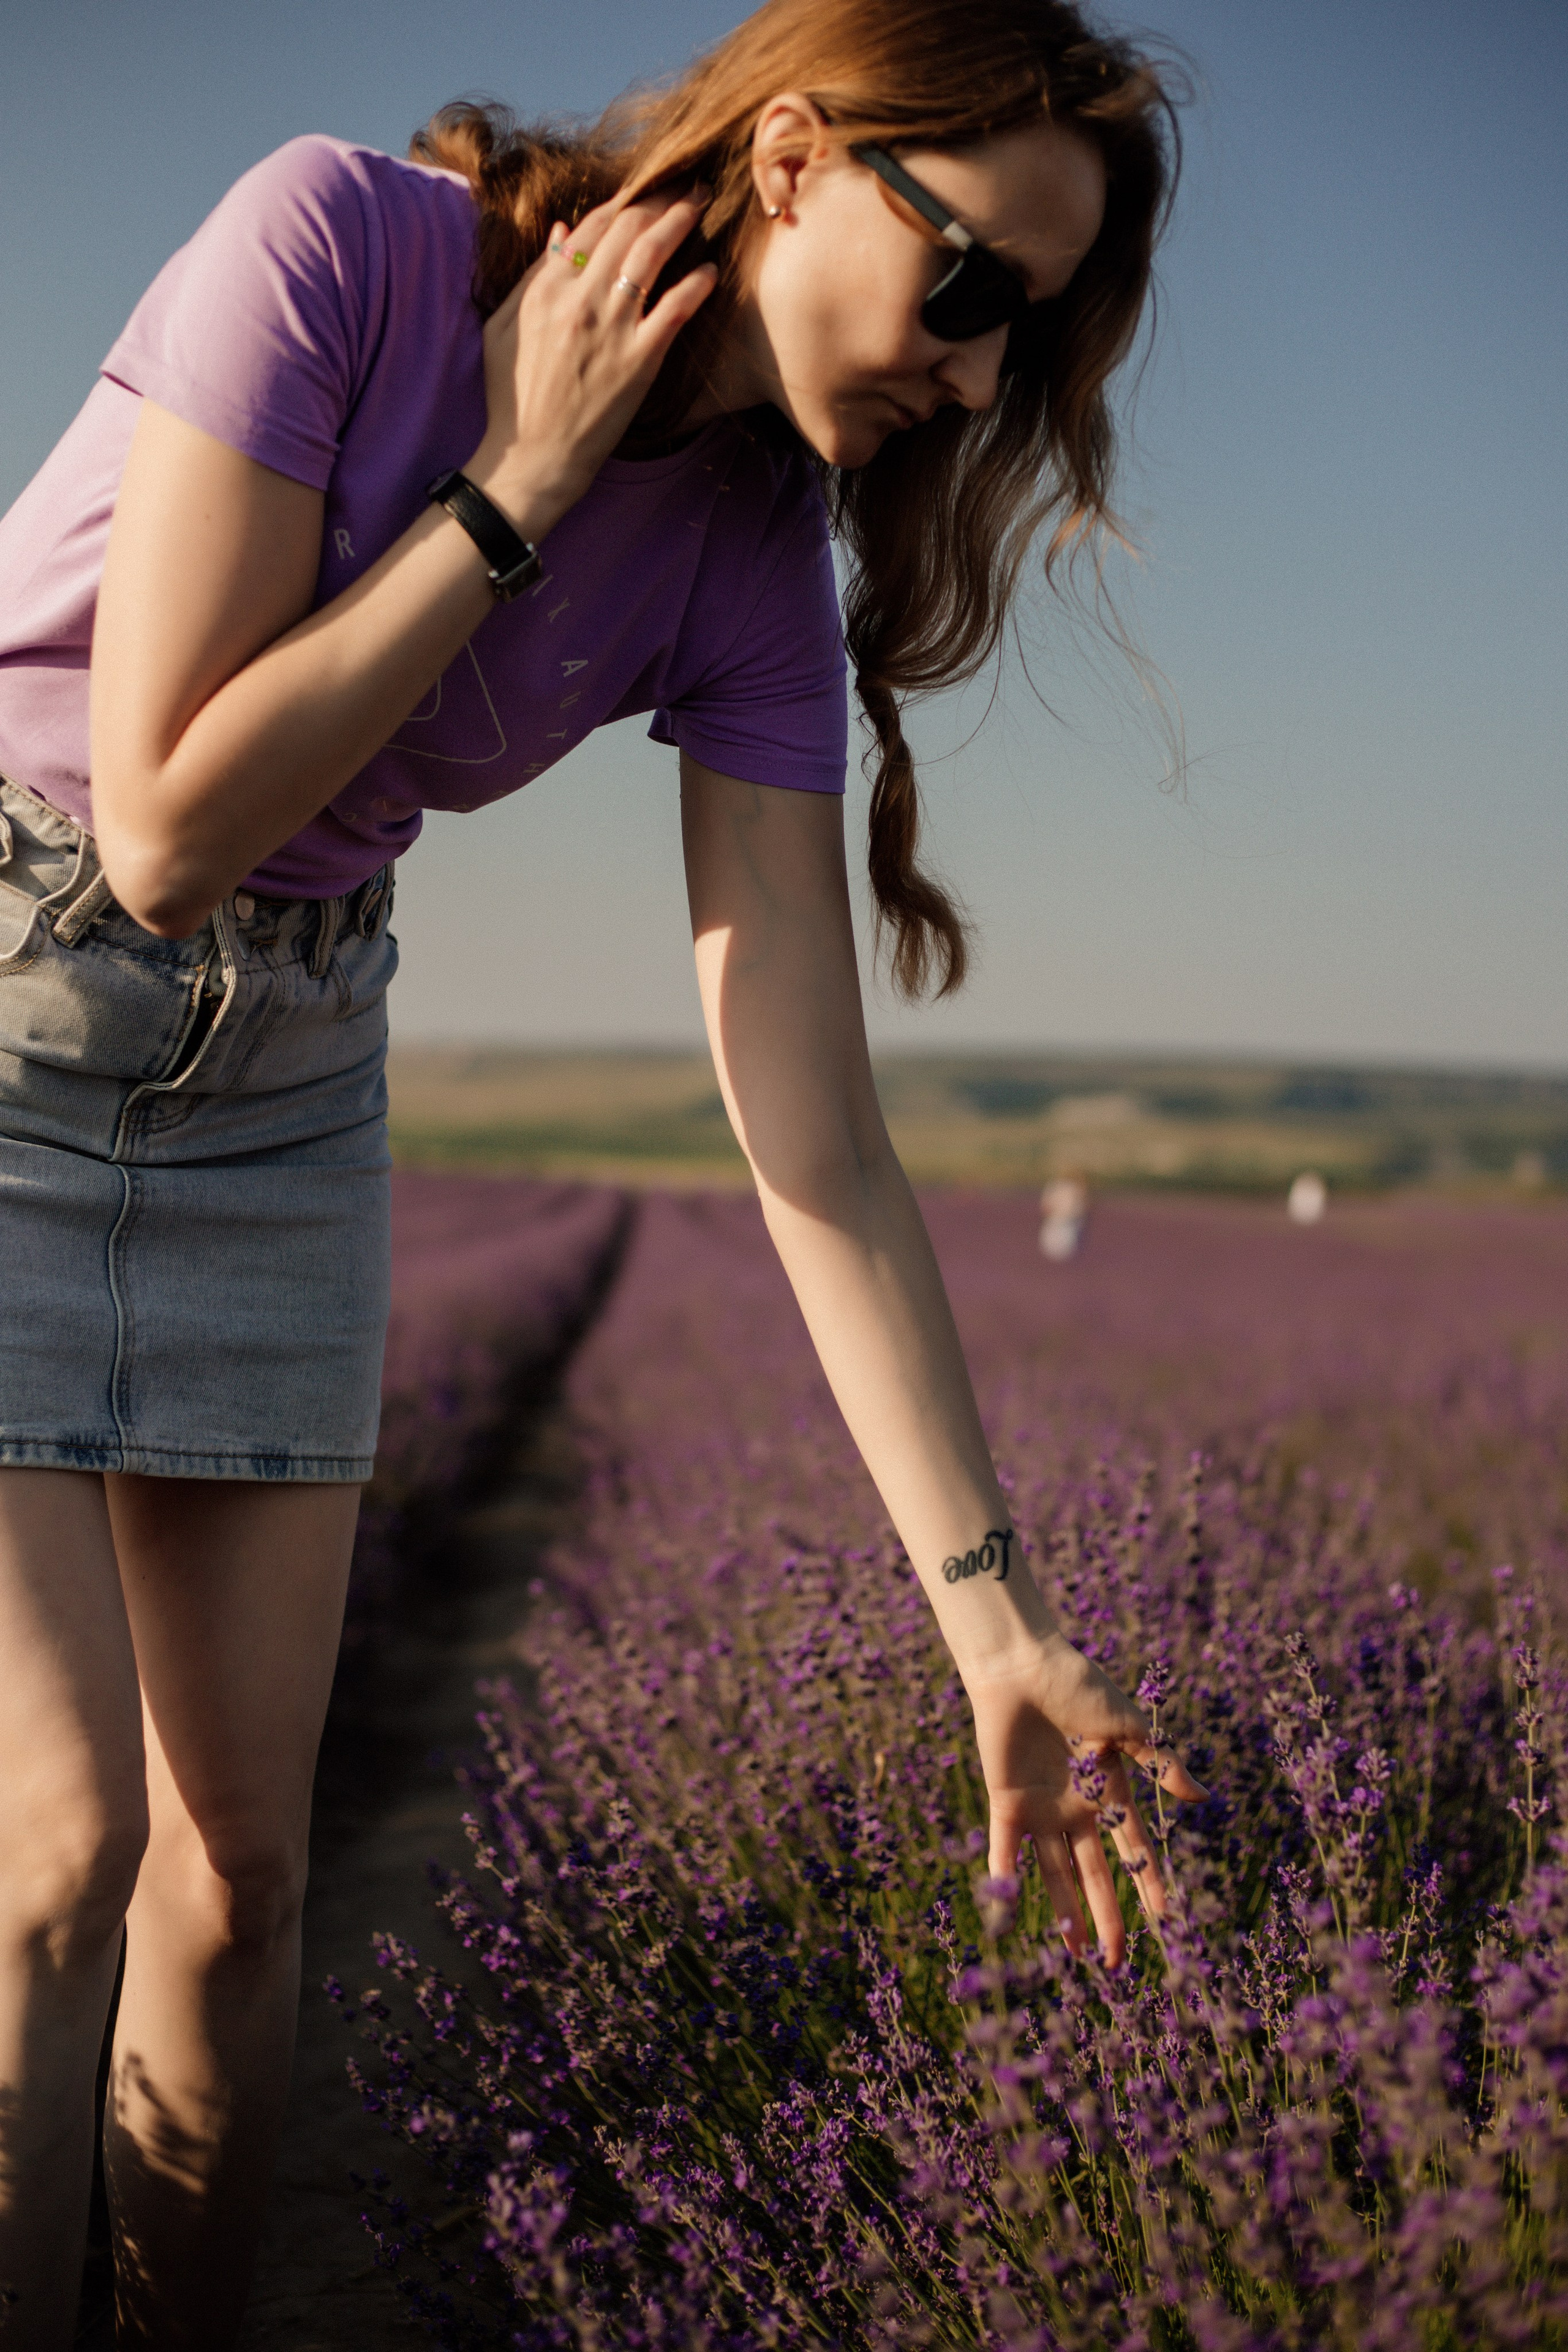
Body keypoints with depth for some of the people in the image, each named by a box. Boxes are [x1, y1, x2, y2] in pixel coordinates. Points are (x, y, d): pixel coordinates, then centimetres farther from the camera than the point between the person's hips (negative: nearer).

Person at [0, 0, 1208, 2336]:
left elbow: (817, 1140, -10)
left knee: (239, 1866, 5)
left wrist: (997, 1619, -13)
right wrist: (519, 484, -22)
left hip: (271, 1095, 5)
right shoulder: (337, 236, -21)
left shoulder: (753, 567, -7)